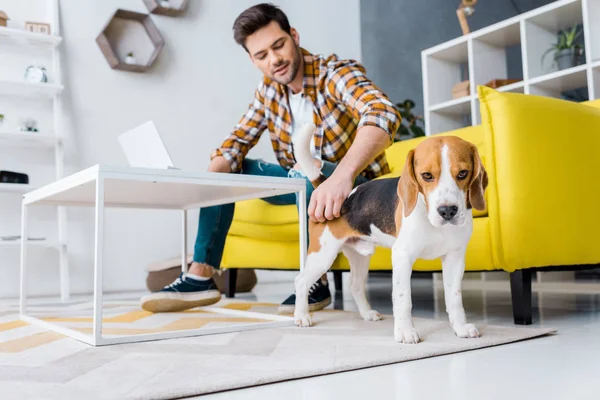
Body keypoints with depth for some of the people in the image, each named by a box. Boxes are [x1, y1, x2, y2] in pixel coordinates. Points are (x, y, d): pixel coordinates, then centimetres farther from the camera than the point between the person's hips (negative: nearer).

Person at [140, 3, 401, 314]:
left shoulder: (337, 73, -20)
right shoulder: (268, 90, 0)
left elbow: (383, 114, -39)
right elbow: (237, 142, 1)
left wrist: (341, 176, -57)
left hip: (356, 183, -6)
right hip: (302, 183, 6)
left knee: (307, 170, -37)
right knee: (226, 171, -3)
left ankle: (316, 283, -20)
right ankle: (200, 275, -5)